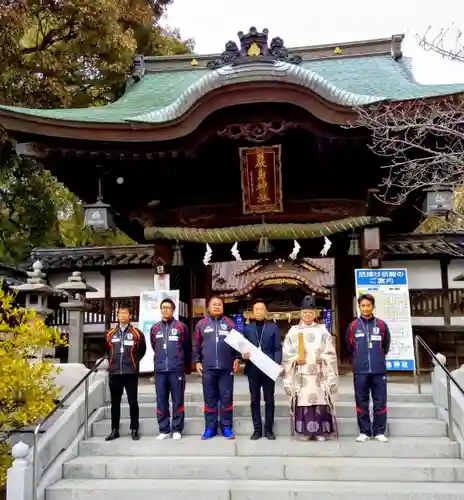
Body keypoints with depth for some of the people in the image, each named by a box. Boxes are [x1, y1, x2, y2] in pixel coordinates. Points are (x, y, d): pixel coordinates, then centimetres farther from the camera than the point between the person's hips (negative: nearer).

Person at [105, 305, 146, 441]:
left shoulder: (137, 333, 0)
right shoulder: (110, 334, 7)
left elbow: (142, 350, 12)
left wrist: (135, 360, 9)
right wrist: (113, 361, 14)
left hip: (131, 373, -3)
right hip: (114, 373, 3)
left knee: (133, 402, 2)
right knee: (115, 402, 9)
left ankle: (134, 430, 11)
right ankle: (114, 430, 18)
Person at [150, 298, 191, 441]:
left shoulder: (181, 327, 0)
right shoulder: (155, 328, 9)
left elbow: (187, 348, 7)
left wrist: (187, 367, 13)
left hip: (177, 369, -3)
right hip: (160, 370, 3)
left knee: (177, 400, 2)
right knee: (161, 401, 5)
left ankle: (177, 430, 9)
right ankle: (164, 430, 14)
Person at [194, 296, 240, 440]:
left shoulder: (229, 324, 6)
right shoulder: (201, 324, 6)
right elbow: (197, 345, 8)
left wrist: (237, 358, 1)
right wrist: (197, 361, 3)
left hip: (226, 368, 0)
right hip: (208, 368, 0)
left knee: (226, 398, 5)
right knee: (209, 399, 7)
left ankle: (226, 427, 14)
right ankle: (210, 427, 15)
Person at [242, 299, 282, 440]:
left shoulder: (273, 327, 6)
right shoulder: (247, 328, 10)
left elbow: (278, 348, 1)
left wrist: (276, 364, -12)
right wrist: (244, 355, -13)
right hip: (253, 369, 1)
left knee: (269, 400, 5)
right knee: (255, 400, 6)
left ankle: (268, 429, 13)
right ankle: (257, 429, 13)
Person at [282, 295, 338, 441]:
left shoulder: (322, 331, 8)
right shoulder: (293, 331, 8)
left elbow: (330, 354, 6)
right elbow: (286, 353, 7)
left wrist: (321, 358, -11)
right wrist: (295, 359, -9)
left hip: (318, 374, 0)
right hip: (301, 374, 0)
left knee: (320, 401, -3)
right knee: (302, 402, -2)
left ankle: (320, 432, 4)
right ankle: (304, 432, 6)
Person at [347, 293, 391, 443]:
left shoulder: (381, 325, 3)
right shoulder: (353, 326, 1)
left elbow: (386, 346, 15)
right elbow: (349, 347, 12)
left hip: (379, 370, 0)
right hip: (360, 370, 0)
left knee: (380, 402, 4)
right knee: (362, 402, 5)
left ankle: (379, 431, 14)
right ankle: (364, 431, 14)